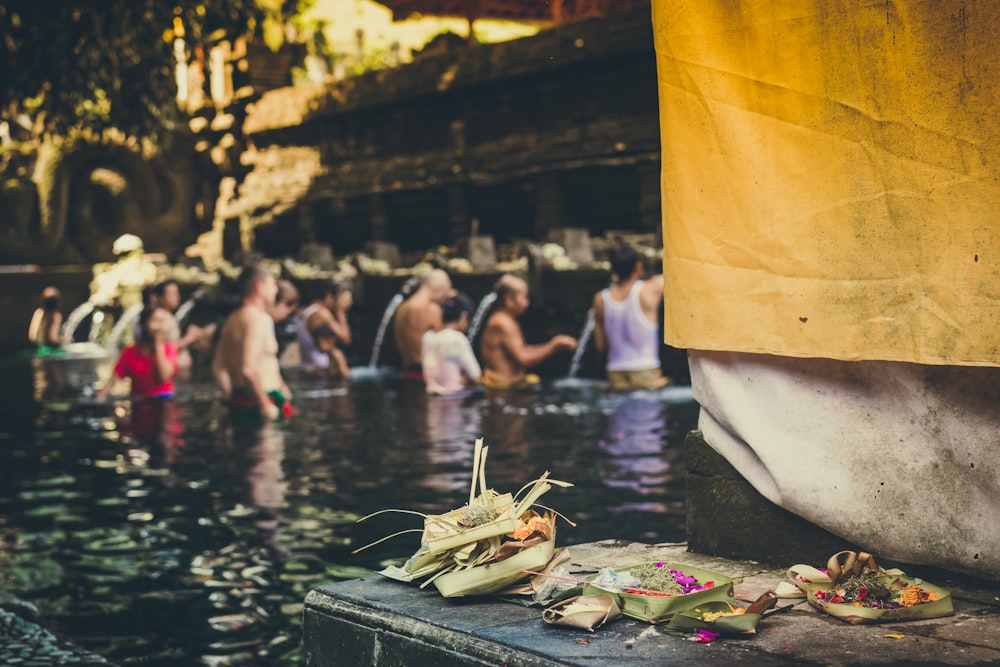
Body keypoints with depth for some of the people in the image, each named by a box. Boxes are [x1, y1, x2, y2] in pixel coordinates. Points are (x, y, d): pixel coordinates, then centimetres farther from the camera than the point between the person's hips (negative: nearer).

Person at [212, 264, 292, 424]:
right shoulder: (257, 320, -15)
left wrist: (233, 395, 19)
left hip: (238, 404, 10)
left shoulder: (232, 320, 15)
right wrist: (265, 405, -20)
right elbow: (248, 369, -26)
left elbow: (218, 368, 16)